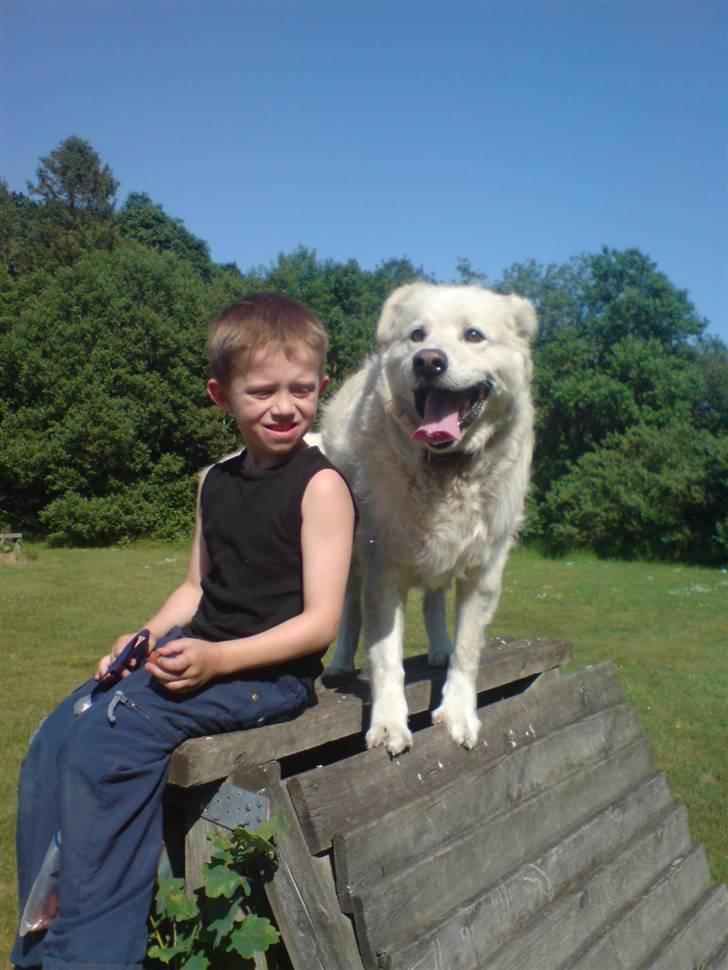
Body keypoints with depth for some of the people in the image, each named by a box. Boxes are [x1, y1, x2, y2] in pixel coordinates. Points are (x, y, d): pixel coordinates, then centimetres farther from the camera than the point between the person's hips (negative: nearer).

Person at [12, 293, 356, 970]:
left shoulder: (320, 485, -10)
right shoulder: (215, 482, 13)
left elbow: (320, 622, -14)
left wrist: (217, 659, -23)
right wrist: (145, 638, 1)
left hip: (271, 670, -7)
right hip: (197, 653, 8)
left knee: (107, 739, -22)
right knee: (55, 736, -6)